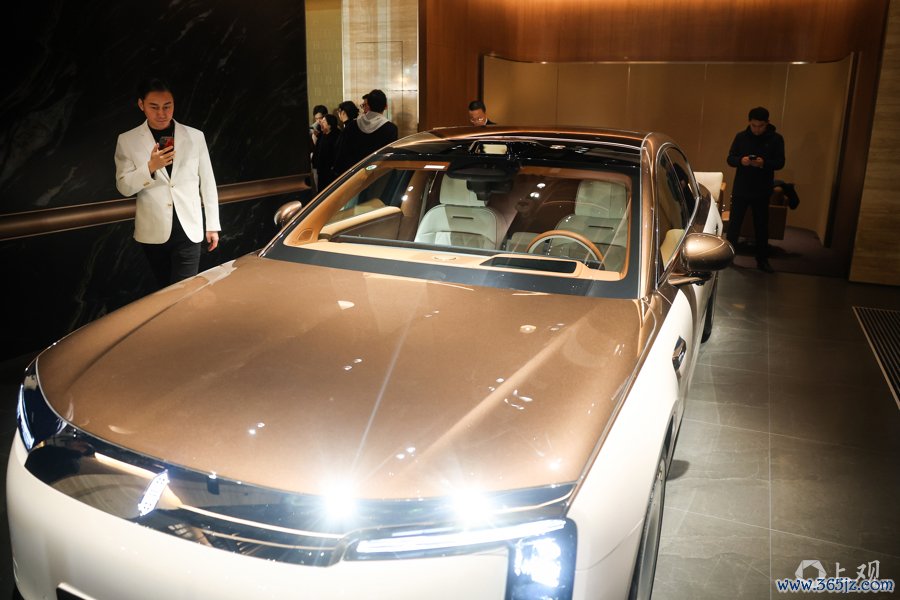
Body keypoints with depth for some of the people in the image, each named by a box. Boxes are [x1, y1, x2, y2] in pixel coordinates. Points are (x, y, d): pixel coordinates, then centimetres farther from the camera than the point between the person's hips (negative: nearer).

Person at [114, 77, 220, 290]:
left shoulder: (195, 136, 1)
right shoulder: (127, 141, 0)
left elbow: (207, 183, 4)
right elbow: (124, 187, -3)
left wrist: (213, 225, 4)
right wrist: (150, 166, -20)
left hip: (188, 230, -1)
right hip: (153, 232, 1)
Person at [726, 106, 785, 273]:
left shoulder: (776, 139, -2)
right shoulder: (741, 137, 0)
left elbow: (780, 162, -5)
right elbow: (730, 158, 1)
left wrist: (764, 163, -25)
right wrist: (741, 160, -21)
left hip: (762, 191, 0)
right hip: (740, 188, 0)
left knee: (762, 226, 8)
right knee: (734, 223, 5)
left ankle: (762, 259, 17)